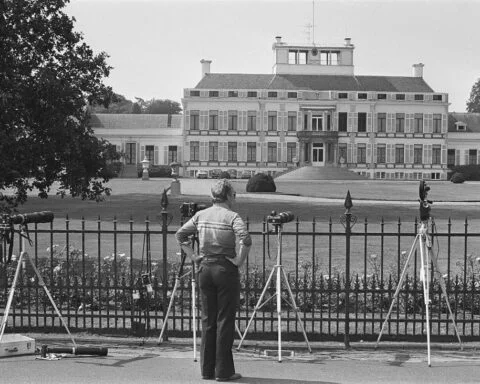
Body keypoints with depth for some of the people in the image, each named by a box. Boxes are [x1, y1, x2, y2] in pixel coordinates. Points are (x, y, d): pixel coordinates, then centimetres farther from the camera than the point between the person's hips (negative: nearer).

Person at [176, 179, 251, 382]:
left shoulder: (201, 215, 6)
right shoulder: (231, 216, -10)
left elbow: (180, 234, 11)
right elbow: (245, 239, -25)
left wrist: (193, 256, 11)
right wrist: (239, 260, -13)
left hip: (205, 268, 5)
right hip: (225, 269, -5)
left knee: (207, 320, 12)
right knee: (225, 320, 1)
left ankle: (207, 369, 16)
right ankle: (224, 371, 4)